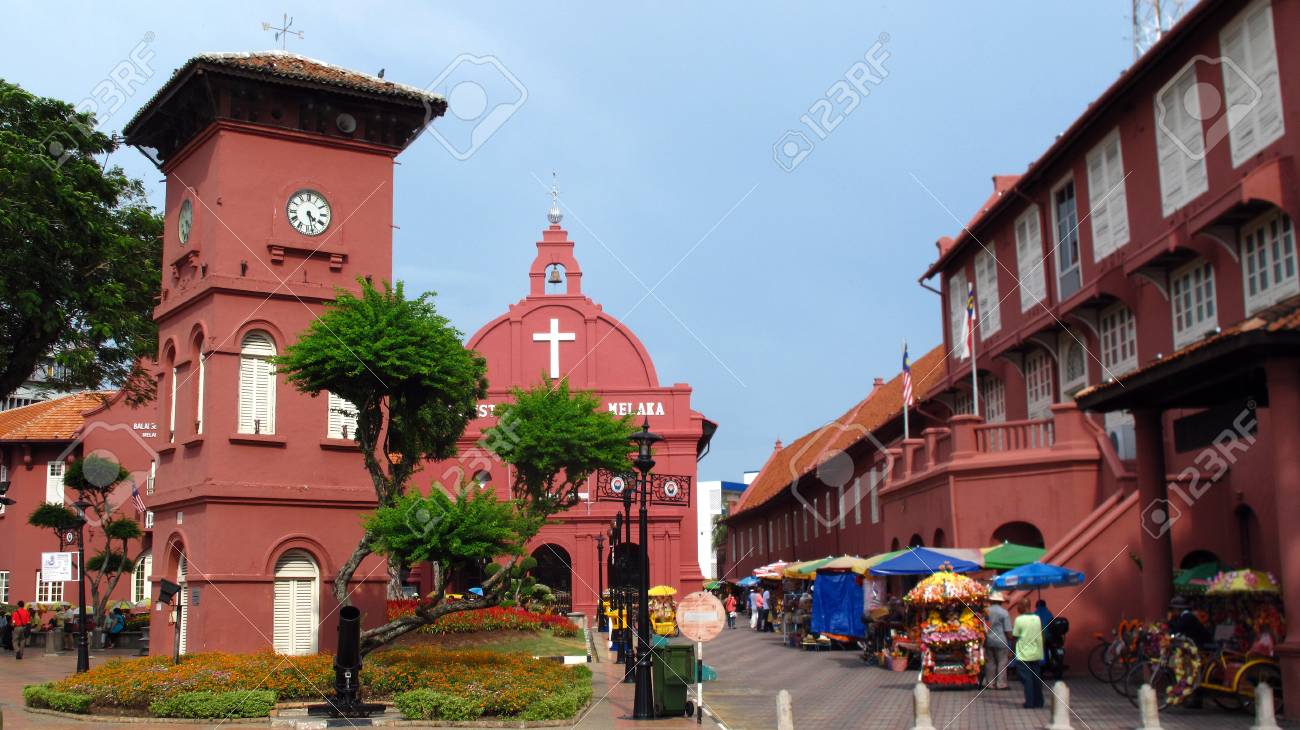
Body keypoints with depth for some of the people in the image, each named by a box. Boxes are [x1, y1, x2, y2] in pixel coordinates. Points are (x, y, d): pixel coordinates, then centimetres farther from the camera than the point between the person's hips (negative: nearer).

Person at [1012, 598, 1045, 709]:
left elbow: (1015, 636, -10)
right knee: (1036, 678, 13)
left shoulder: (1019, 619, -14)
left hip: (1024, 655, -5)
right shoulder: (1037, 618, 3)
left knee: (1027, 679, 1)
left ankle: (1030, 702, 2)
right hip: (1036, 654, 5)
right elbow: (1040, 635, 10)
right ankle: (1038, 701, 18)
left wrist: (1013, 628, 7)